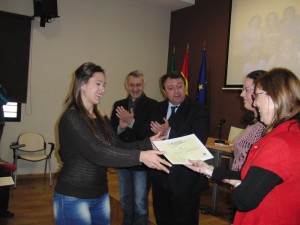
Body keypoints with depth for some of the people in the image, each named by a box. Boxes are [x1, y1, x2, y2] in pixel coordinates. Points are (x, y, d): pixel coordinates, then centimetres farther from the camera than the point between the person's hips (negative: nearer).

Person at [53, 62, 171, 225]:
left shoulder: (102, 119, 9)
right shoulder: (71, 118, -17)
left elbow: (118, 147, 2)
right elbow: (96, 153, -28)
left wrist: (148, 143, -12)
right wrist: (139, 156, -34)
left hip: (101, 195, 7)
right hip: (73, 198, -7)